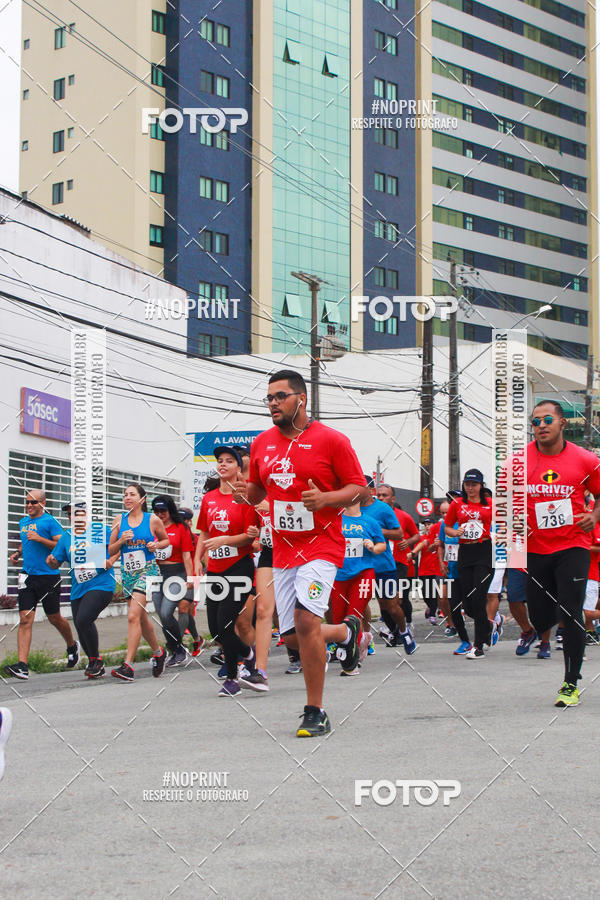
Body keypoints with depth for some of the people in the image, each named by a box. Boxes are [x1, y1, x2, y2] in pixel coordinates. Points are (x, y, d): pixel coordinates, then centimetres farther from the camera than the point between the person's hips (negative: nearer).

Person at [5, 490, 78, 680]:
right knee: (25, 619, -8)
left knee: (54, 618, 9)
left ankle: (72, 646, 39)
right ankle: (22, 666, -15)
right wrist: (17, 553, 13)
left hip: (48, 577, -5)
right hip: (28, 577, 5)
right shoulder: (23, 522, 15)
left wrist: (40, 539, -21)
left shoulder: (50, 522, -6)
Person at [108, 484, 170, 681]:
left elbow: (166, 540, 13)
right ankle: (158, 652, 38)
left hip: (147, 571, -5)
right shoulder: (120, 520, 6)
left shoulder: (153, 520, -2)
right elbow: (110, 550, 8)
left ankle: (128, 665, -20)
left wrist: (156, 545, -8)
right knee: (141, 618, 15)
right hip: (127, 574, 5)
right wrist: (121, 541, -11)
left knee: (133, 616, -17)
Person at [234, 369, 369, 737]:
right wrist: (247, 494, -2)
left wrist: (324, 499, -22)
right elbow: (258, 489, 22)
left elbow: (358, 487, -4)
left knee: (305, 618, -23)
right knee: (293, 637, 6)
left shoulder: (331, 440, -7)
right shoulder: (262, 443, 10)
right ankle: (346, 631, 39)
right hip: (283, 551, 6)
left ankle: (316, 713, -13)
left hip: (322, 545, -6)